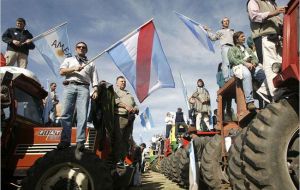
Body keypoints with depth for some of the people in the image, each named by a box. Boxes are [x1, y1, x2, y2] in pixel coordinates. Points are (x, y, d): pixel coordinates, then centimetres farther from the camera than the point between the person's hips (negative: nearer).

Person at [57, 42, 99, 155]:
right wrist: (74, 69, -5)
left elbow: (94, 78, 14)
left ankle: (80, 142, -18)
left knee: (82, 116, -14)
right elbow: (62, 72, 10)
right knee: (66, 114, -9)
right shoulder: (69, 60, 27)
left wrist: (95, 90, -2)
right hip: (69, 86, 1)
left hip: (83, 88, -1)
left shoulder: (91, 64, 26)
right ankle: (65, 140, -6)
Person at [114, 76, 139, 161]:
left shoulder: (129, 94, 34)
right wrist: (125, 106, -14)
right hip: (120, 116, -6)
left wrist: (135, 109, 3)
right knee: (118, 138, -12)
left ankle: (123, 158, 1)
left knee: (126, 139, 0)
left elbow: (136, 105, 26)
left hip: (130, 118, 6)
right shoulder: (114, 91, 14)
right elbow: (114, 100, -6)